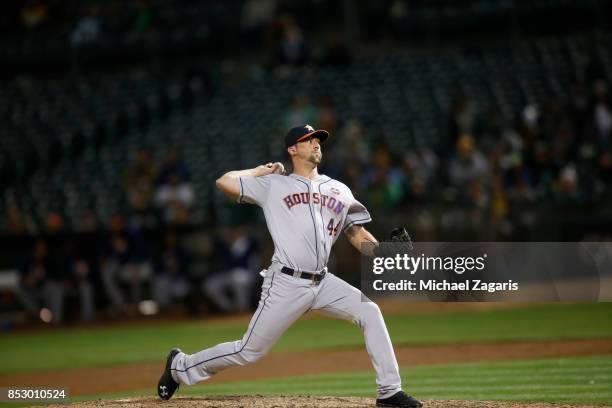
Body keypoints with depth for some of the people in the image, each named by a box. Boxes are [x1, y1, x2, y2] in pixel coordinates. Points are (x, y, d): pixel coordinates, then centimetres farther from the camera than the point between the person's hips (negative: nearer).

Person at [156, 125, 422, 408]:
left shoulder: (339, 191, 15)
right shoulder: (273, 185, 3)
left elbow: (357, 234, 11)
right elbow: (224, 182, -3)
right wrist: (260, 171, 9)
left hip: (323, 283, 5)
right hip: (286, 283, -5)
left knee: (369, 311, -13)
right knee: (249, 351, -1)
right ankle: (180, 365, 20)